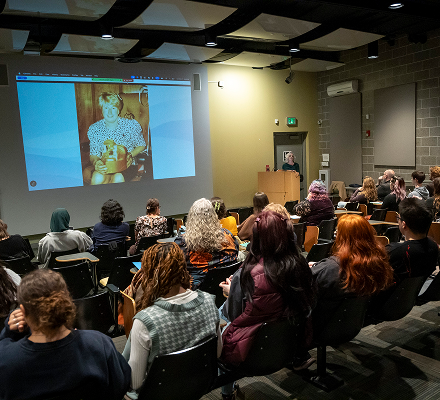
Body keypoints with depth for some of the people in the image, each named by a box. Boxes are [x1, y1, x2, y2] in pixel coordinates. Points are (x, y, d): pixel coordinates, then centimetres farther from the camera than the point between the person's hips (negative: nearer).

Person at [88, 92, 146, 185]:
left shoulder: (132, 125, -5)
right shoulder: (94, 129, -1)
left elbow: (142, 145, 7)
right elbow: (94, 154, 4)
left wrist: (130, 155, -14)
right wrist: (96, 162, -22)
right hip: (105, 166, 1)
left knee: (118, 178, -36)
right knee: (97, 178, -34)